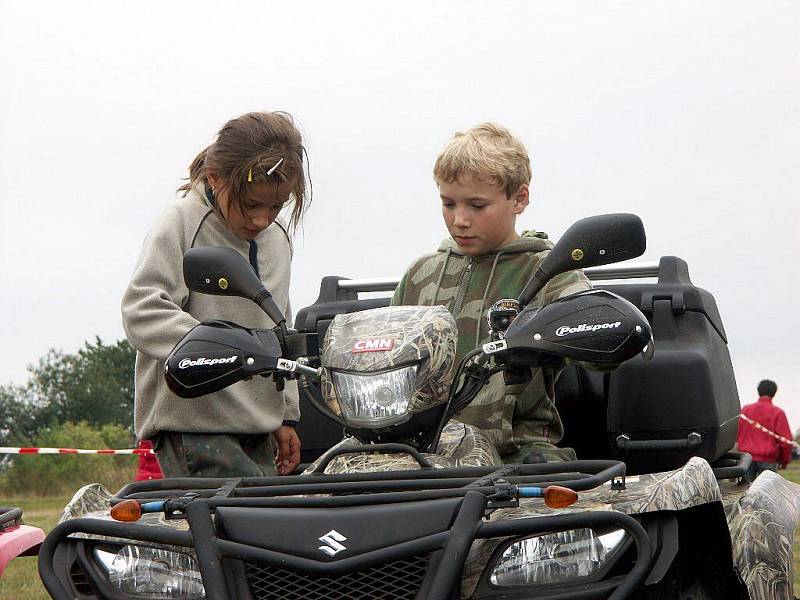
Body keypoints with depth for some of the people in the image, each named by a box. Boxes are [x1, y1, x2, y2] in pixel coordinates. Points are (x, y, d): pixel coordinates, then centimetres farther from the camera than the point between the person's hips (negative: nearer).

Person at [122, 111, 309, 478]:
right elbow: (142, 311, -18)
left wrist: (285, 416, 22)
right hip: (192, 425, -7)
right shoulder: (182, 224, -7)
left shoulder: (277, 238, 15)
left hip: (256, 431, 7)